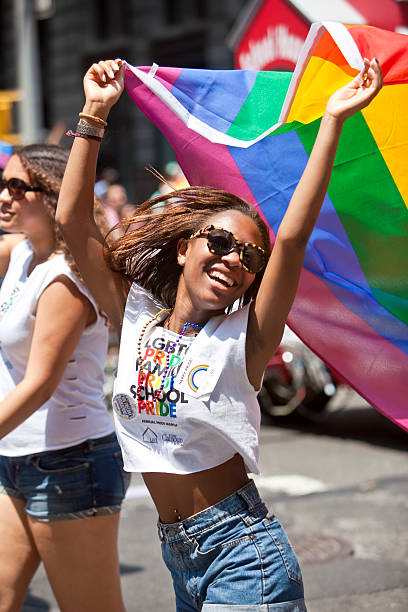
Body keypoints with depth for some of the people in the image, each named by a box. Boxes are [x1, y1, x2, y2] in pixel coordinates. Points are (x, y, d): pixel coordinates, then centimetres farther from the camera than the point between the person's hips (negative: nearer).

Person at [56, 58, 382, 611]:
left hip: (241, 552, -4)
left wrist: (333, 122, -23)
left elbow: (293, 238, -19)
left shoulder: (244, 337, -7)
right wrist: (95, 114, -3)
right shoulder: (137, 318, 4)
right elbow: (73, 221, 0)